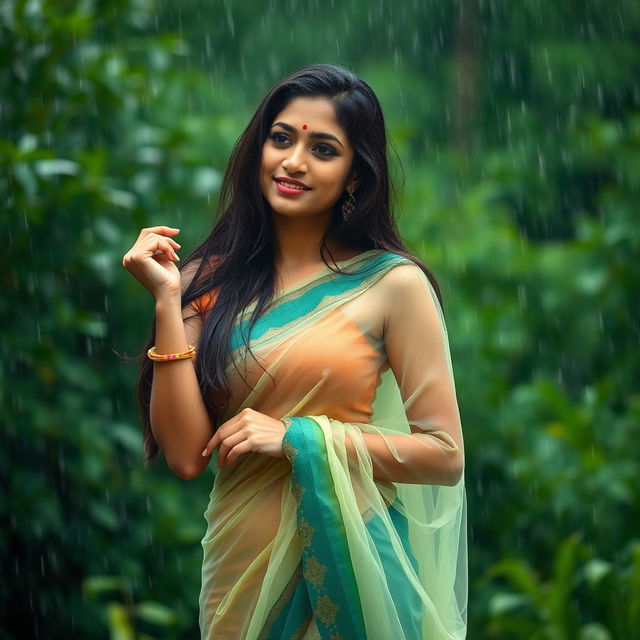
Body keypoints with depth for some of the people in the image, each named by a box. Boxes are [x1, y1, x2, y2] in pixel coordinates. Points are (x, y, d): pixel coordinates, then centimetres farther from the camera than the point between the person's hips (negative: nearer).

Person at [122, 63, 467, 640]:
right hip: (242, 567, 2)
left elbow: (445, 455, -8)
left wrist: (298, 439, -15)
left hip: (347, 566, -2)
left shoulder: (393, 283, -7)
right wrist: (168, 301, -12)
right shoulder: (211, 283, -1)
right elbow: (186, 456, -9)